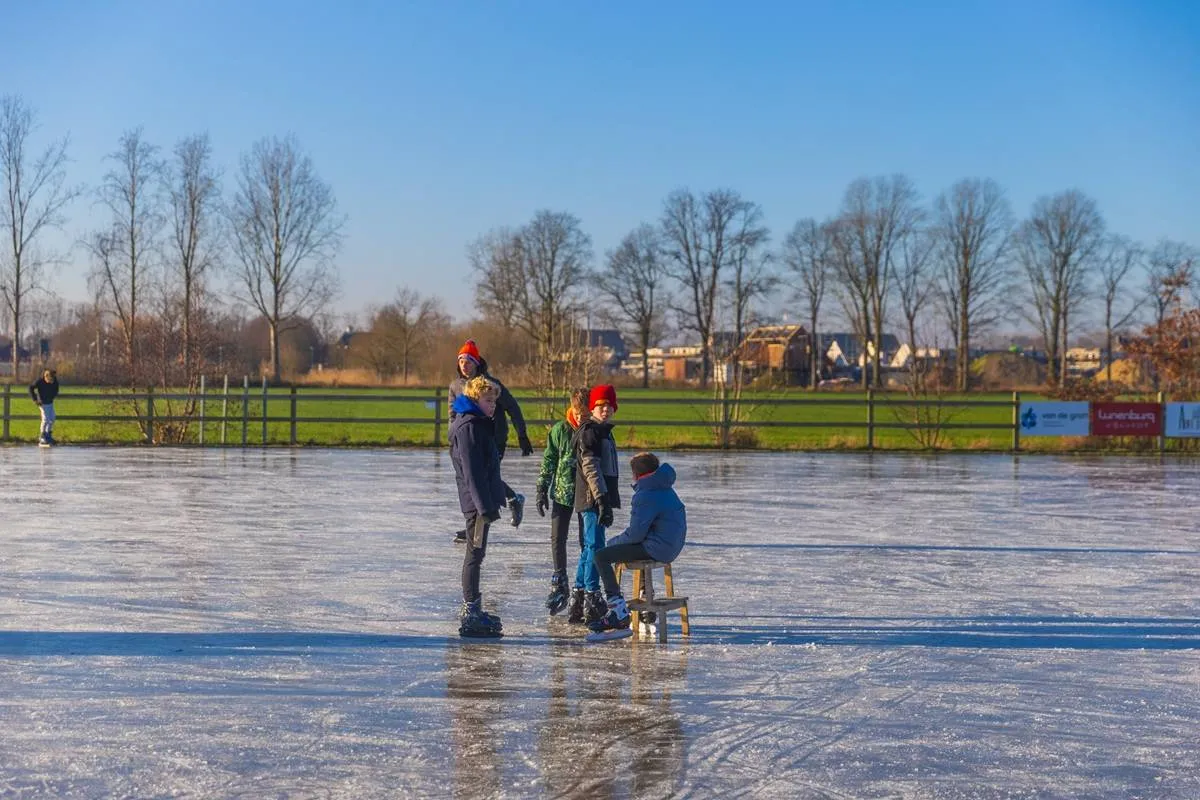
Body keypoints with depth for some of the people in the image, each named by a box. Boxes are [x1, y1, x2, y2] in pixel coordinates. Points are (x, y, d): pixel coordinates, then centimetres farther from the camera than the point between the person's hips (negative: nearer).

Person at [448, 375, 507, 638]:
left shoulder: (479, 424, 17)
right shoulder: (469, 426, -15)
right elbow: (471, 470, -21)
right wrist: (485, 505, -24)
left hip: (480, 501, 11)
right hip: (477, 501, -11)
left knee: (476, 554, 16)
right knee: (475, 554, -7)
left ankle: (473, 610, 26)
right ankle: (470, 614, -4)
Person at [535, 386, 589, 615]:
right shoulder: (560, 430, -2)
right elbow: (549, 460, 4)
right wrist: (542, 490, 1)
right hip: (562, 492, 1)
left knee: (586, 541, 5)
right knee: (557, 538, 0)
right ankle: (559, 585, 10)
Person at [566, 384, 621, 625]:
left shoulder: (604, 432, 19)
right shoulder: (589, 432, -12)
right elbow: (590, 468, -20)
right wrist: (601, 499, -27)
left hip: (600, 498, 10)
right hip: (592, 499, -10)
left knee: (589, 547, 13)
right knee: (595, 546, -10)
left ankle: (577, 605, 20)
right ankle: (592, 598, -8)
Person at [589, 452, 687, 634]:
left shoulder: (645, 496, -17)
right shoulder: (666, 489, 14)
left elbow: (636, 534, -17)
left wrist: (615, 541, 3)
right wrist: (618, 540, 21)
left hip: (657, 549, -10)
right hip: (671, 546, 10)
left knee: (601, 556, -9)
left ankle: (619, 614, -14)